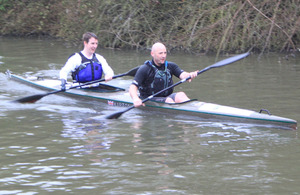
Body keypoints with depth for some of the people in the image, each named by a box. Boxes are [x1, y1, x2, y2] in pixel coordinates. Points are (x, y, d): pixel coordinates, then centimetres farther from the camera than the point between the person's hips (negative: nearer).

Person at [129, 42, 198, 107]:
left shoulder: (170, 66, 8)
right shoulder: (144, 69, -7)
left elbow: (182, 75, -8)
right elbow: (133, 87, -15)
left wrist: (190, 75, -34)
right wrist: (135, 99, -37)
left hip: (167, 96, 4)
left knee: (181, 95, -25)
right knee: (168, 101, -31)